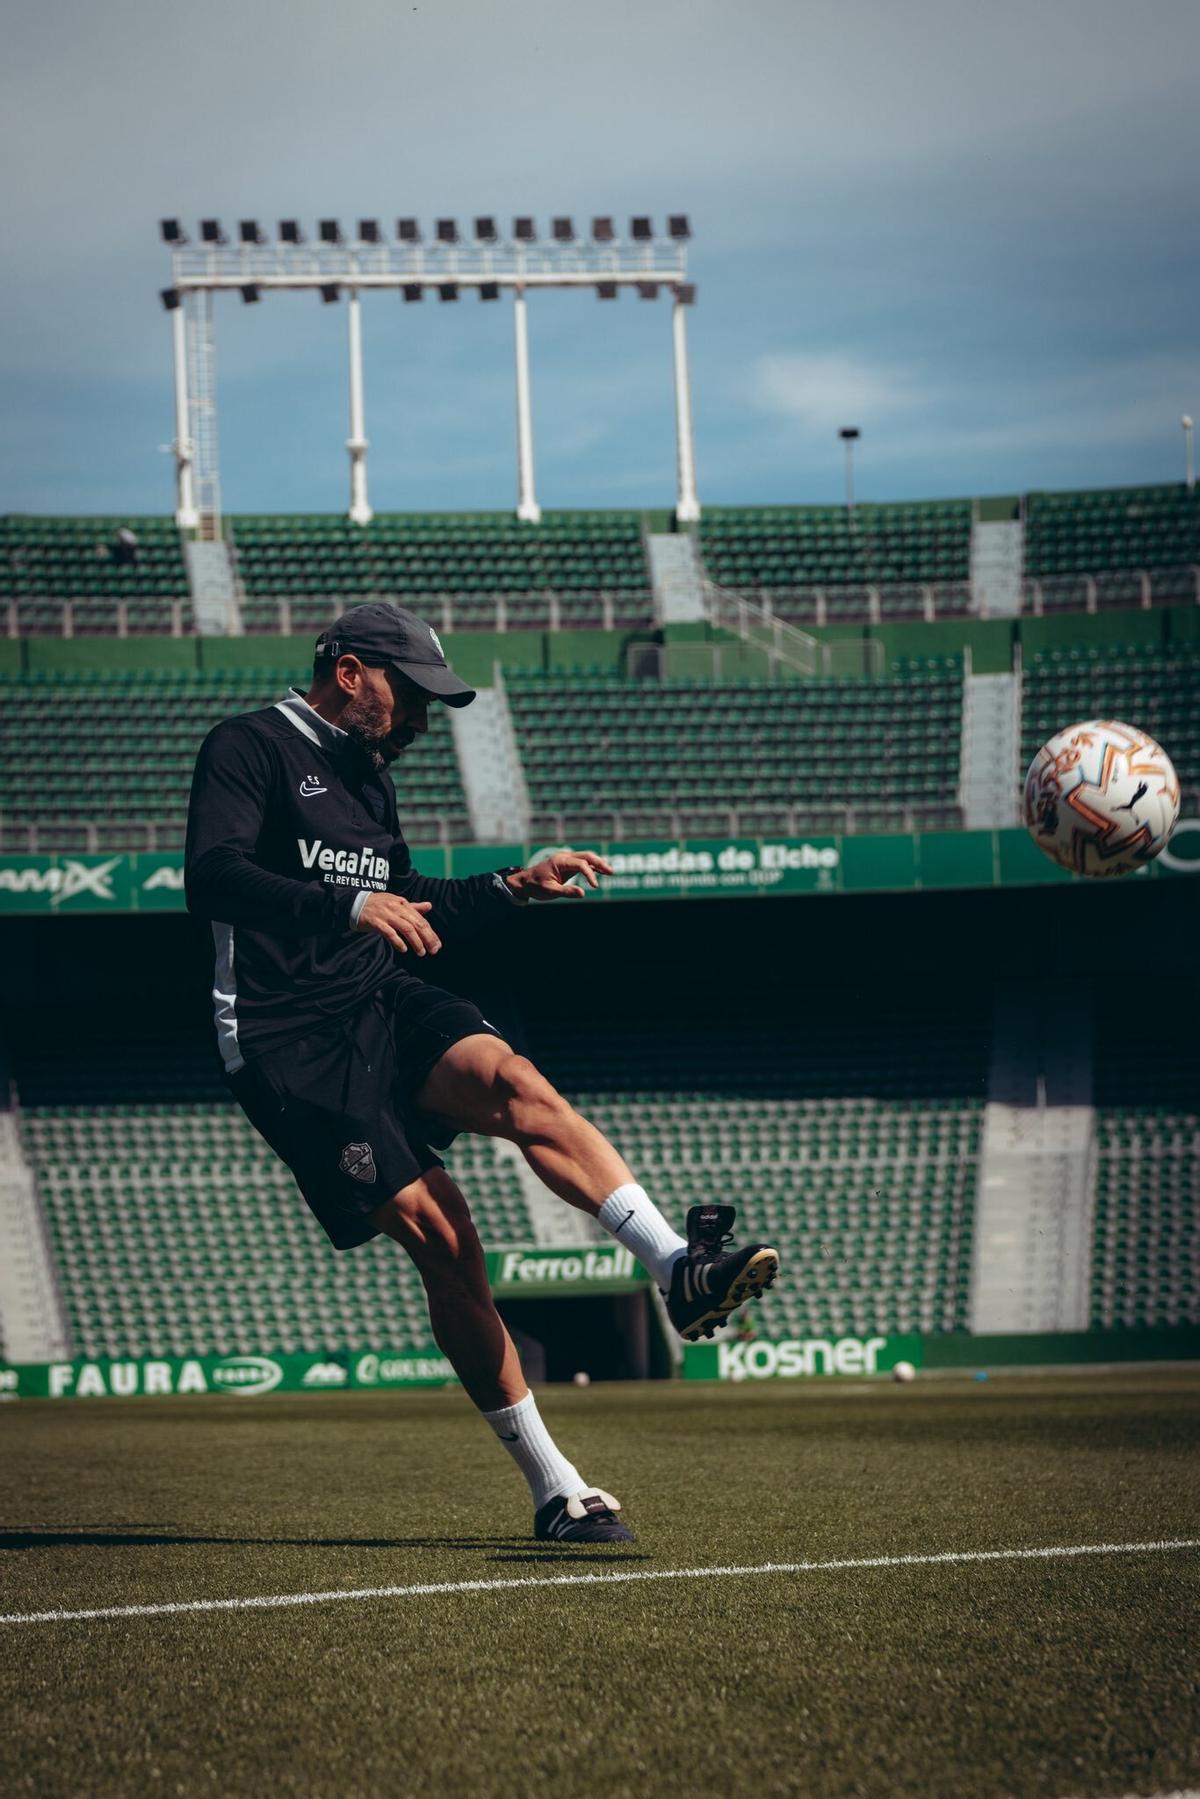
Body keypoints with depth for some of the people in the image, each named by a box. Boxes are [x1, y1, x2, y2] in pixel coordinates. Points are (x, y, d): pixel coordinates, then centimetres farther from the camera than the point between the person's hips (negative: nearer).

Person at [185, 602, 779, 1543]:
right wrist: (353, 906, -32)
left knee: (511, 1080, -27)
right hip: (287, 1041, -6)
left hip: (382, 1003, 7)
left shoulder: (368, 772, 23)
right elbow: (212, 876, -20)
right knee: (441, 1236, -16)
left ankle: (680, 1266, -43)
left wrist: (515, 887, 21)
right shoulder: (249, 748, -3)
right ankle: (554, 1488, -13)